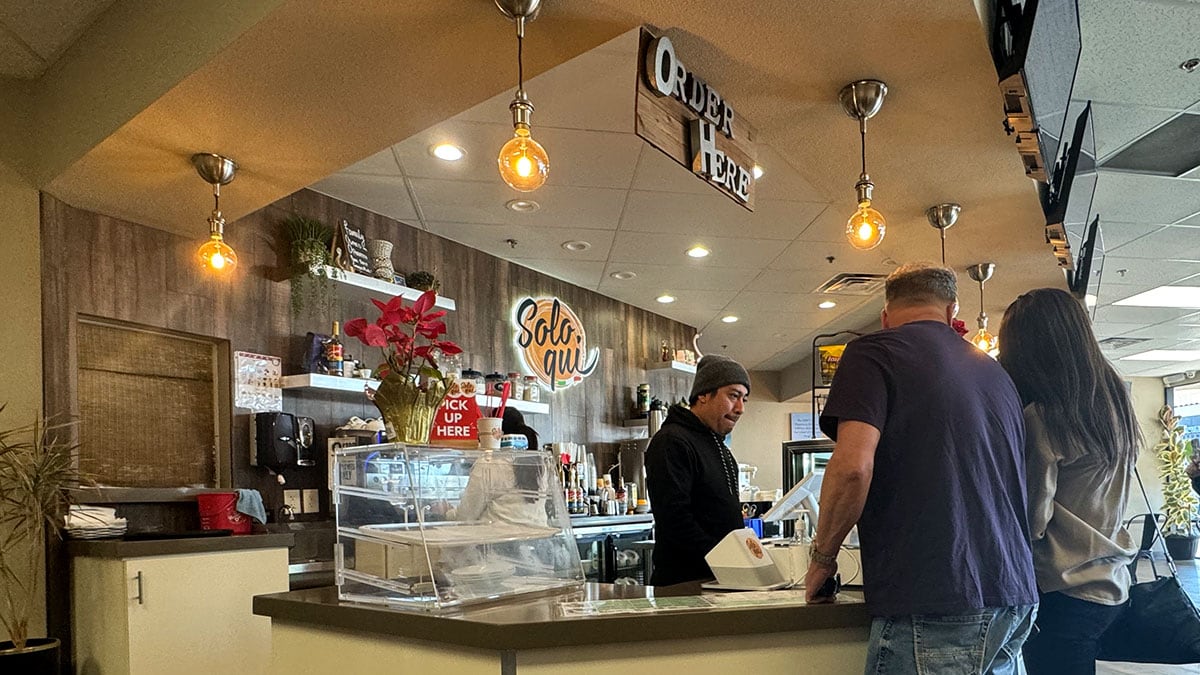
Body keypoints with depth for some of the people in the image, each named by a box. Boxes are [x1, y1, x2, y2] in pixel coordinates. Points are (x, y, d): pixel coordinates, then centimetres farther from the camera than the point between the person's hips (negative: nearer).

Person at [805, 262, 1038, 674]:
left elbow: (853, 466, -17)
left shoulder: (874, 353, -3)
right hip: (1014, 598, 8)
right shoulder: (996, 373, 19)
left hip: (934, 604, -7)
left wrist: (822, 557, -3)